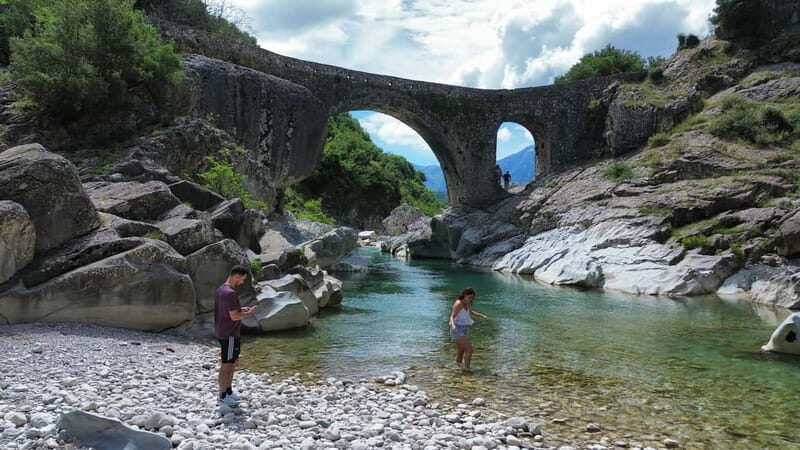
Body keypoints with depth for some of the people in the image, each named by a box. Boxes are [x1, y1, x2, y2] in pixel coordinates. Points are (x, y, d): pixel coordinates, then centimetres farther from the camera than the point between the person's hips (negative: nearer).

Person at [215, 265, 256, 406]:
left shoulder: (220, 289, 9)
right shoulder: (230, 293, -23)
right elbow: (234, 316, -23)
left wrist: (241, 309, 10)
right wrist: (248, 313, -8)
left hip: (223, 332, 10)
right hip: (229, 335, -10)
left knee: (234, 362, 19)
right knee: (227, 365, 1)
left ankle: (229, 391, 28)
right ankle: (223, 396, 12)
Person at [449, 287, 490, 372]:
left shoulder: (467, 304, 8)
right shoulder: (458, 303, -18)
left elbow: (471, 312, 27)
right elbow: (452, 316, -25)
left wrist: (482, 316, 21)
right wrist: (453, 325, -44)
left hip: (464, 331, 9)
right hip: (458, 331, -9)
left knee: (461, 352, 16)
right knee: (470, 349, -14)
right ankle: (467, 368, -5)